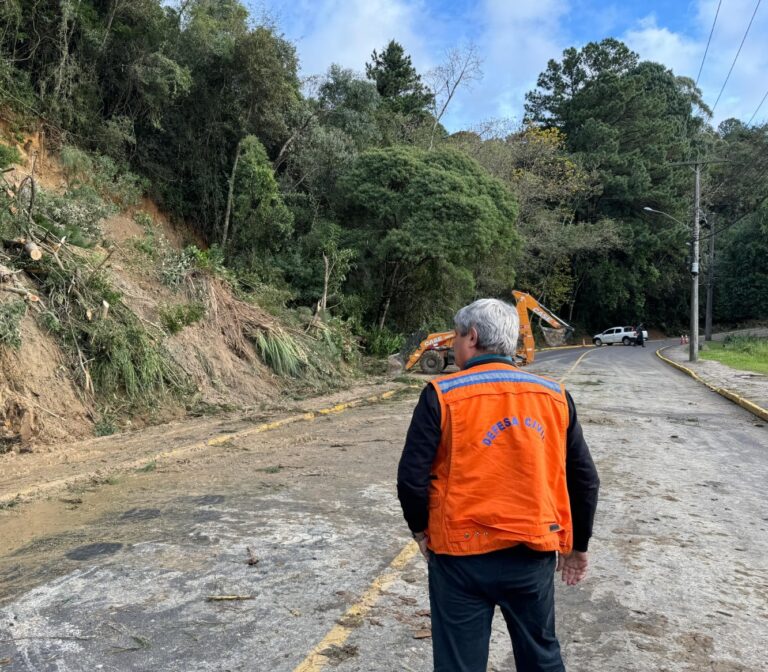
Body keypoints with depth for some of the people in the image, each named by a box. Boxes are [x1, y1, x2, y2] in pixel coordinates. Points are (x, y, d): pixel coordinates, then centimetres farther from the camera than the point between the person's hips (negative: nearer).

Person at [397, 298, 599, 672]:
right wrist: (577, 546, 17)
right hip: (533, 554, 4)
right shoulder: (554, 396, 0)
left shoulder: (441, 395, -12)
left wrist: (421, 530, 5)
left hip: (461, 555, -3)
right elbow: (585, 480, 5)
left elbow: (412, 477, -14)